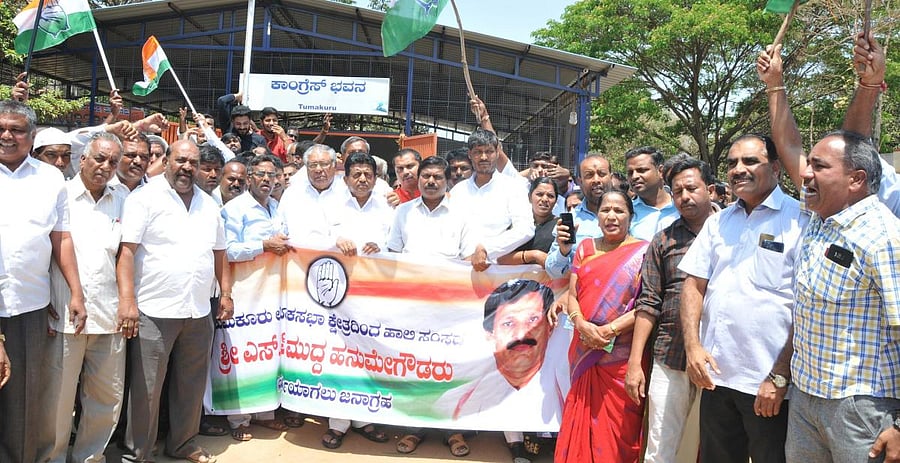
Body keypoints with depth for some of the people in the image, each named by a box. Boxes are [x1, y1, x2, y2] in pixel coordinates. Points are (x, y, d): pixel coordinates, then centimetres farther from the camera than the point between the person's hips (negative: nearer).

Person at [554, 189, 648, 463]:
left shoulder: (643, 252, -1)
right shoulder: (585, 248, 11)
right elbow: (572, 295, 6)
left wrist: (610, 330, -17)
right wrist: (582, 324, -13)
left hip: (623, 356, -3)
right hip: (585, 352, 3)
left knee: (618, 429, 4)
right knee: (582, 424, 10)